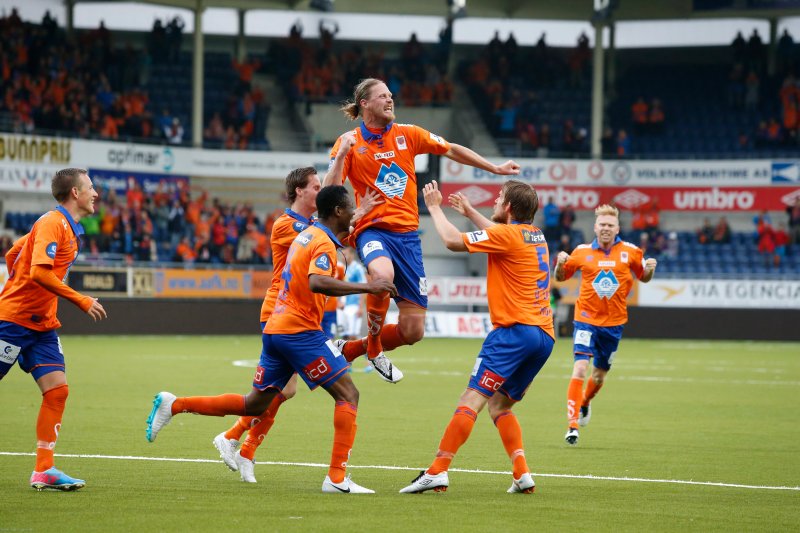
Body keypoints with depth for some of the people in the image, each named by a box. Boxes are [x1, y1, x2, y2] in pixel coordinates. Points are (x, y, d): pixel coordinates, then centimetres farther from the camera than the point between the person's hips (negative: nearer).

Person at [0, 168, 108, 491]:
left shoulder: (69, 229, 14)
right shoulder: (52, 223, -14)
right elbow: (39, 272, -27)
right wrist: (81, 301, -24)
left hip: (42, 325, 8)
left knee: (57, 391, -3)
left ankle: (43, 471, -3)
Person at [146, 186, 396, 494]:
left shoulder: (307, 235, 16)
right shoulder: (323, 243, -13)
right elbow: (317, 282, -31)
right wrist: (366, 287, -30)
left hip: (276, 329, 9)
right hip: (300, 330, -9)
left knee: (254, 404, 15)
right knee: (348, 394, -5)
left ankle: (173, 405, 14)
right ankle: (337, 478, -12)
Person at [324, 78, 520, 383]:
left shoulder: (407, 135, 7)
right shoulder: (350, 142, -1)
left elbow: (452, 151, 19)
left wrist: (495, 169, 23)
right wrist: (342, 155, -22)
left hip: (407, 234, 4)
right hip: (372, 229, -4)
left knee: (413, 331, -2)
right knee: (383, 274, -41)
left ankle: (351, 349, 22)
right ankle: (374, 348, -17)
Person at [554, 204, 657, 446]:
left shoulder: (630, 252, 0)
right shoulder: (582, 252, -1)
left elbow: (643, 278, 14)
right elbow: (561, 277, 10)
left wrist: (650, 269, -9)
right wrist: (560, 264, -12)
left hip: (614, 322, 2)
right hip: (586, 318, -2)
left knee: (599, 375, 13)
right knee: (580, 368, -19)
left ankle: (585, 403, 47)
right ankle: (572, 425, -18)